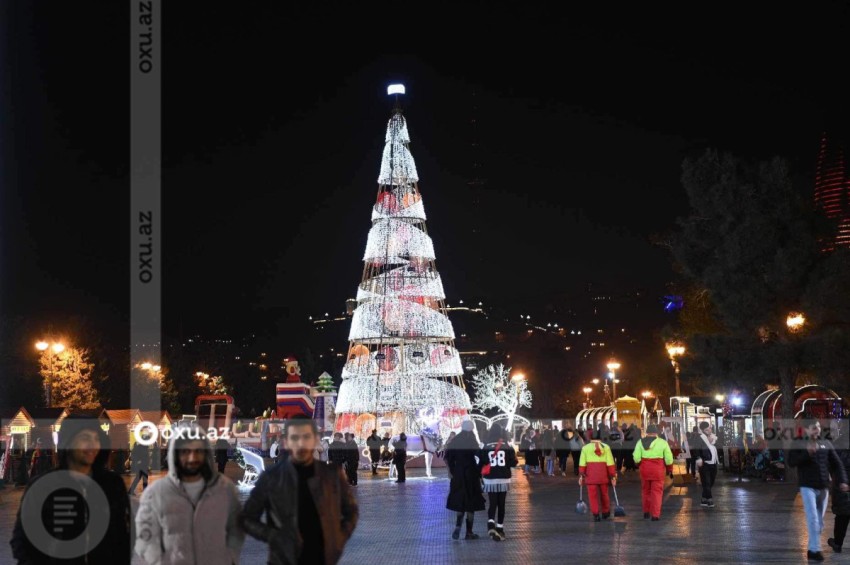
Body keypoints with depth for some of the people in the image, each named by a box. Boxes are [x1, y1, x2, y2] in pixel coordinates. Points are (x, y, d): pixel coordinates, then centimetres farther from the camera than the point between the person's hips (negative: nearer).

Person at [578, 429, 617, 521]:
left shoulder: (585, 448, 2)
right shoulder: (606, 447, 3)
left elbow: (582, 464, -1)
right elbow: (610, 463, -1)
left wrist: (581, 475, 3)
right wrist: (613, 476, 2)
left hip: (591, 474, -1)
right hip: (603, 473, 2)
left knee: (593, 495, 2)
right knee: (604, 494, 16)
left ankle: (596, 515, -5)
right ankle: (605, 513, 29)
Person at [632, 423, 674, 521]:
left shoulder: (641, 442, 1)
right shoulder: (662, 442, -1)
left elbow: (636, 458, -3)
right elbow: (669, 459, -1)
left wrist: (638, 465, 17)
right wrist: (669, 470, 13)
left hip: (644, 469, 2)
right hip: (658, 469, -2)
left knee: (645, 490, 17)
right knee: (657, 492, 3)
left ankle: (646, 512, 25)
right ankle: (655, 515, -1)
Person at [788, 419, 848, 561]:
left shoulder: (826, 443, 7)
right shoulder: (799, 444, -2)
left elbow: (837, 464, 6)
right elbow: (791, 462, -13)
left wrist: (842, 481, -7)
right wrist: (807, 452, -25)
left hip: (823, 487, 4)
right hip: (807, 487, -4)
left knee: (820, 521, 8)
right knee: (813, 518, -13)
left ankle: (811, 549, 19)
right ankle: (815, 550, -13)